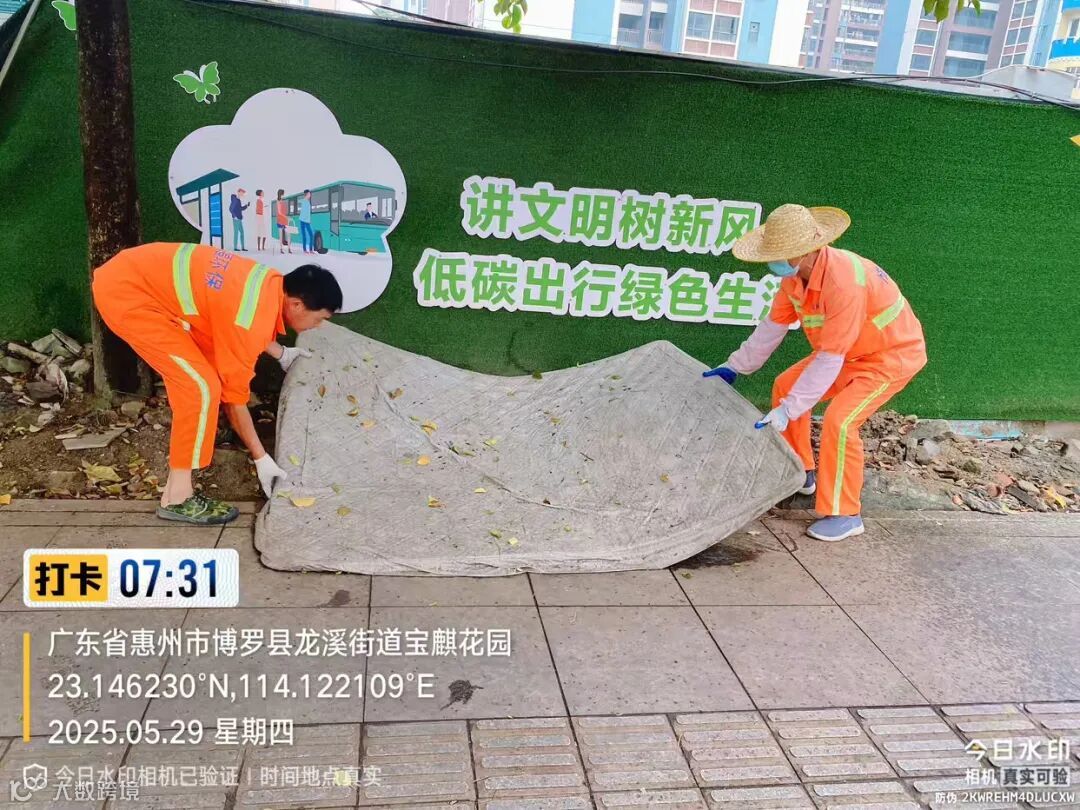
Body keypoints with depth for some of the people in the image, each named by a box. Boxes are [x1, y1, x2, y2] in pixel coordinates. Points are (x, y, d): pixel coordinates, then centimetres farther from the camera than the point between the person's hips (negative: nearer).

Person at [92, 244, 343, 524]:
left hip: (136, 275, 10)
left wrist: (282, 354, 34)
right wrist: (261, 459, -6)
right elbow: (234, 394, -14)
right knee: (202, 387, -13)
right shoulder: (252, 321, -25)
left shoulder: (274, 283, 2)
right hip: (124, 293, -10)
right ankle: (177, 497, -3)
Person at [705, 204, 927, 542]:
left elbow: (829, 358, -34)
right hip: (849, 352, 9)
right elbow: (773, 326, 4)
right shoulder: (795, 274, -10)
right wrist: (734, 367, 7)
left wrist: (788, 409, -32)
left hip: (894, 353, -9)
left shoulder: (843, 280, -36)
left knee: (840, 420, -24)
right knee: (785, 386, 10)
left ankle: (843, 515, -8)